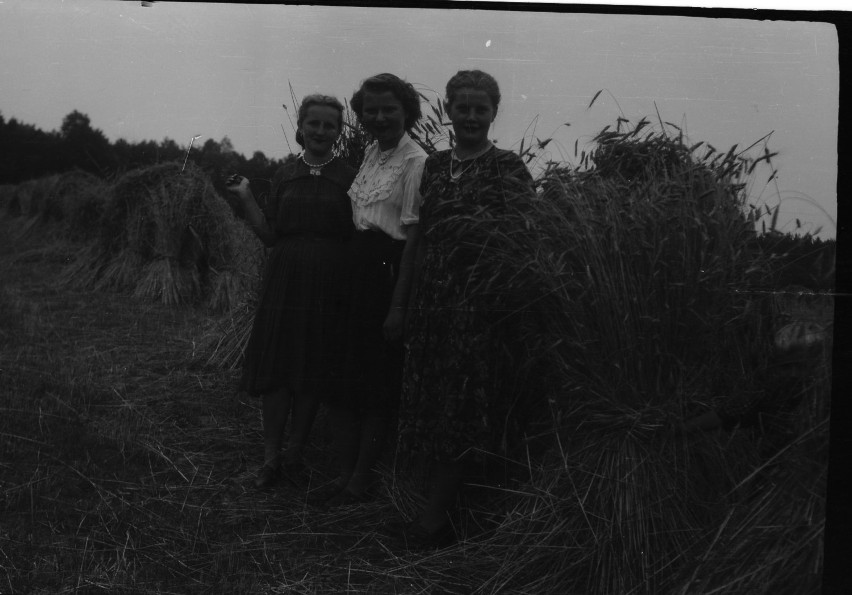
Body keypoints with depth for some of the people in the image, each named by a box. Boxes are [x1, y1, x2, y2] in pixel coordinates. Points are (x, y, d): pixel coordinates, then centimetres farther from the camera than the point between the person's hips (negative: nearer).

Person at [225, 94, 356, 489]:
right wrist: (246, 198, -2)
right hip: (283, 280, 2)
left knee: (314, 372, 5)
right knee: (274, 368, 0)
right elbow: (270, 235, 7)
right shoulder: (284, 176, 9)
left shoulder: (348, 179, 2)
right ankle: (271, 457, 10)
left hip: (328, 286, -2)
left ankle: (295, 453, 19)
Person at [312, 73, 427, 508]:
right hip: (354, 267, 8)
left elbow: (413, 238, -15)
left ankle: (363, 477, 14)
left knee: (379, 380, 2)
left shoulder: (416, 162, -12)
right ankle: (345, 472, 19)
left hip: (388, 271, -8)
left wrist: (398, 305, -17)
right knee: (341, 373, 8)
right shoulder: (371, 152, 13)